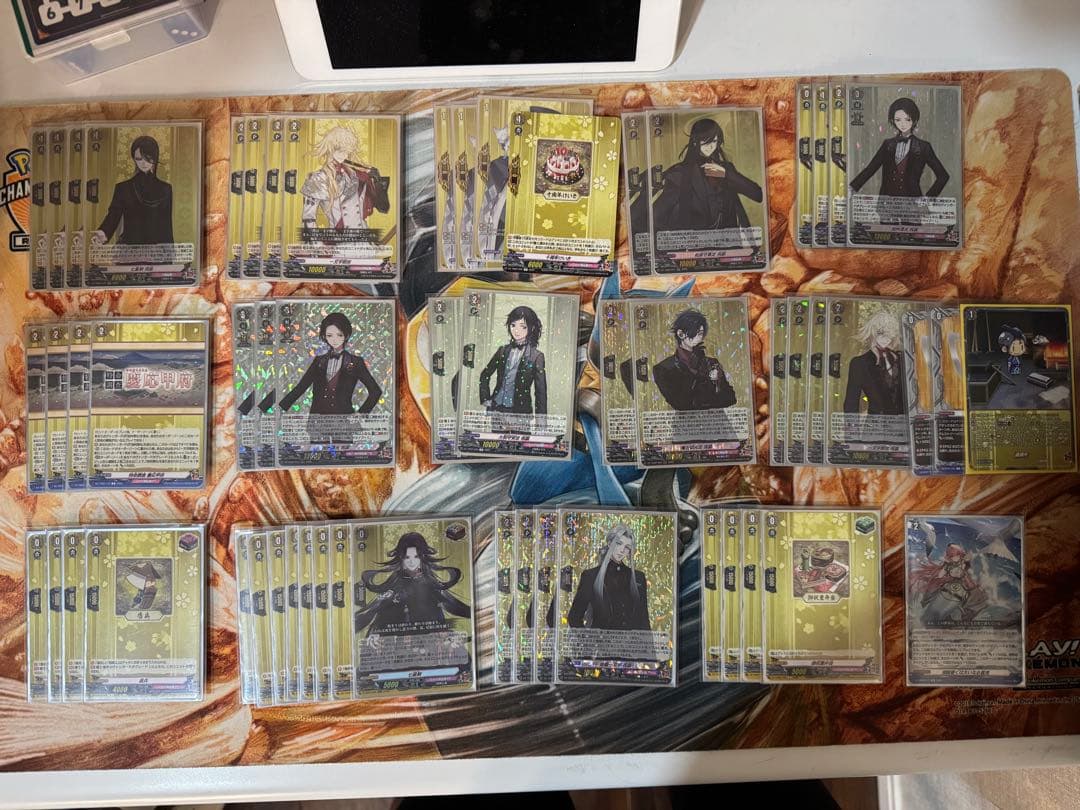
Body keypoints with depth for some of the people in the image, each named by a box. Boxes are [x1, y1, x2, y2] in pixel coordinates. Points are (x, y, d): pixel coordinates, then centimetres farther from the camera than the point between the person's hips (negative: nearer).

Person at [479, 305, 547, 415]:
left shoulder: (536, 356, -3)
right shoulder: (503, 350, 8)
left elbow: (541, 392, -4)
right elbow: (484, 376, 21)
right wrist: (485, 398, 11)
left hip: (520, 411, -3)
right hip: (495, 409, 4)